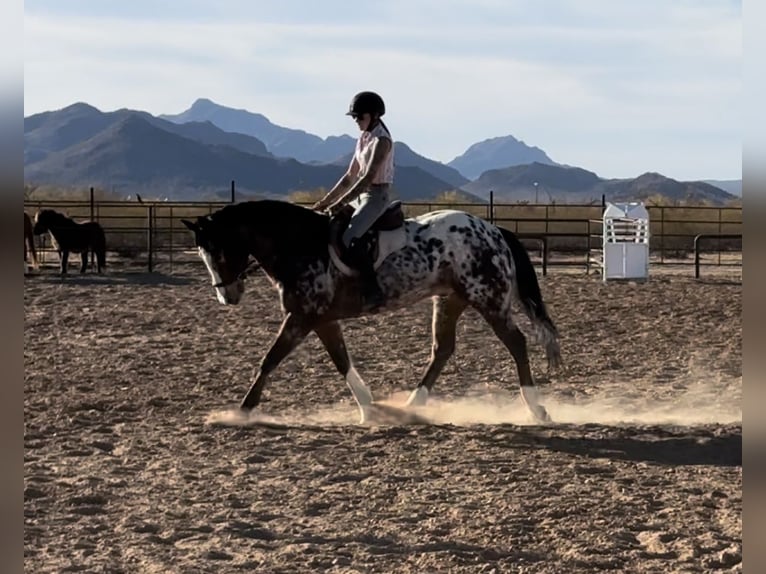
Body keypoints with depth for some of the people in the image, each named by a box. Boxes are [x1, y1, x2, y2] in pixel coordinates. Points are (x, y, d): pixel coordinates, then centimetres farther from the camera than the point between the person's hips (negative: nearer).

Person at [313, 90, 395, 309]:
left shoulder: (381, 140, -14)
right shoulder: (363, 139, 13)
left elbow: (368, 177, -22)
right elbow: (350, 176, 18)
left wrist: (341, 202, -23)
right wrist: (326, 200, 11)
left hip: (377, 196, -10)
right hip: (362, 196, 10)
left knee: (349, 238, -29)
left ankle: (373, 292, -29)